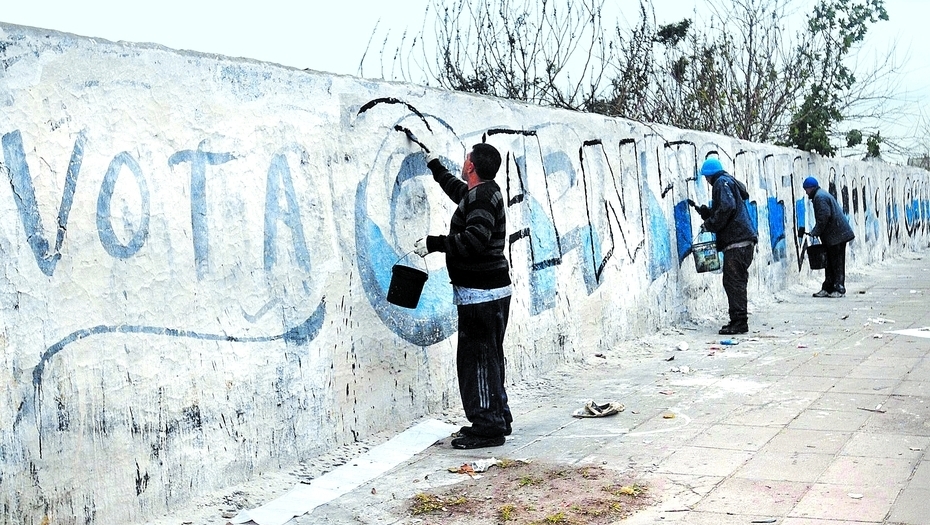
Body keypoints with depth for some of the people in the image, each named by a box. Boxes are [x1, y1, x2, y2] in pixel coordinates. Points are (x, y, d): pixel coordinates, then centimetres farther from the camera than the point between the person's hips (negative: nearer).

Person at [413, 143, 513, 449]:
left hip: (481, 294, -11)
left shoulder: (482, 197, -15)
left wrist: (434, 243, -22)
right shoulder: (482, 193, 16)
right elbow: (457, 189, 38)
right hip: (493, 291, 11)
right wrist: (434, 165, 48)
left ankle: (487, 427, -3)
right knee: (487, 358, 17)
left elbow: (475, 239, -28)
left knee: (476, 358, -7)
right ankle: (498, 419, 25)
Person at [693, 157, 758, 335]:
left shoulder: (722, 182, -4)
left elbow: (726, 208, -19)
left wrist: (709, 225, -10)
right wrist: (705, 212, 19)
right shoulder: (729, 182, 27)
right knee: (735, 282, 12)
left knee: (734, 282, -9)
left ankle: (739, 322, -9)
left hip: (736, 242, -10)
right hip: (742, 241, 10)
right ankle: (737, 321, 15)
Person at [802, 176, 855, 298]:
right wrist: (816, 232, 16)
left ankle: (839, 289, -2)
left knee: (837, 263, -5)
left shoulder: (820, 197, -13)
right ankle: (828, 288, 15)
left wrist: (815, 232, -14)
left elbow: (824, 217, -22)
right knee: (830, 262, 12)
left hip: (836, 236, -11)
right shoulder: (822, 195, 21)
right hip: (832, 236, 11)